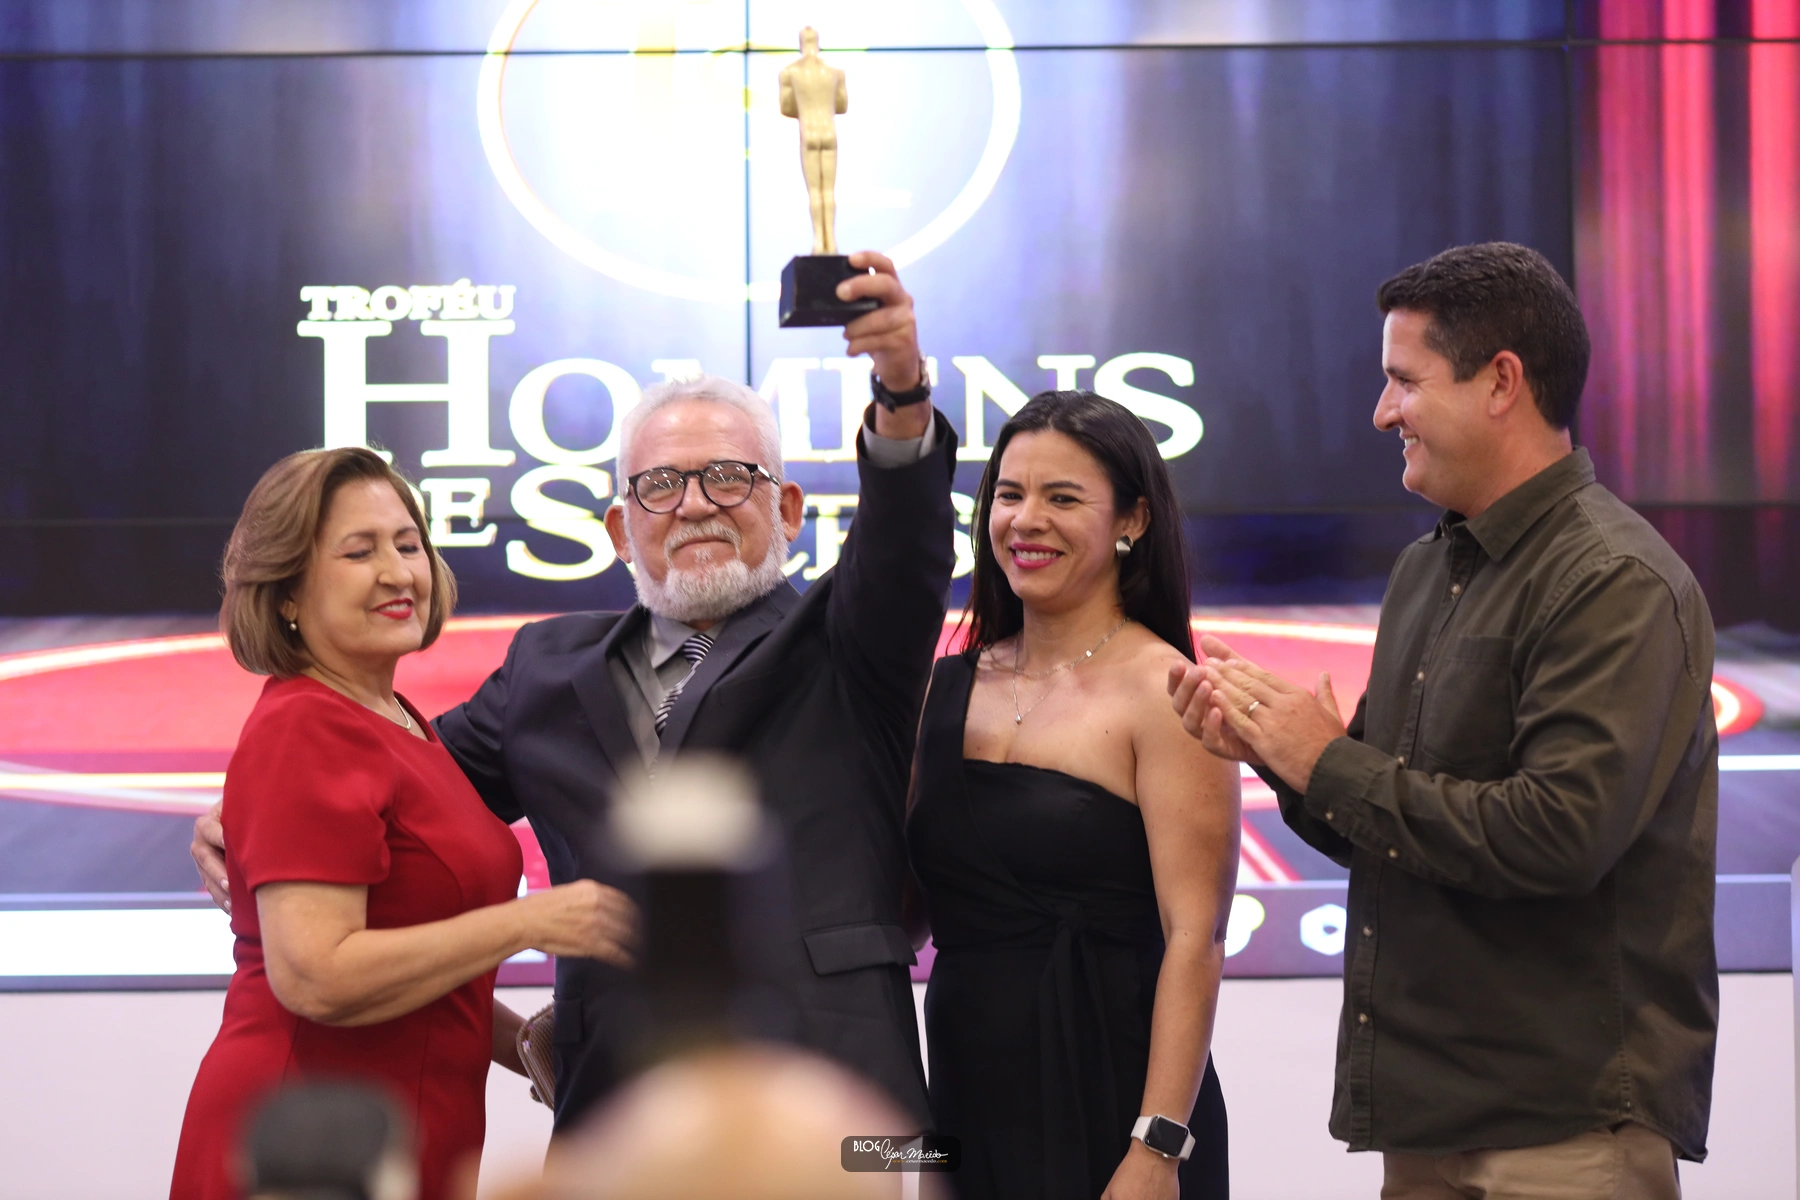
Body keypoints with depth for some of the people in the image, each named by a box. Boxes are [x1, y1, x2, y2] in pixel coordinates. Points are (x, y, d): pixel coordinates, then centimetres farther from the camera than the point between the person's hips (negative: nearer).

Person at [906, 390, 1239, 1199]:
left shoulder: (1160, 692, -8)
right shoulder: (952, 686, 8)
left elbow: (1195, 938, -14)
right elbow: (905, 903, 12)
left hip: (1104, 1098, -5)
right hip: (968, 1097, 5)